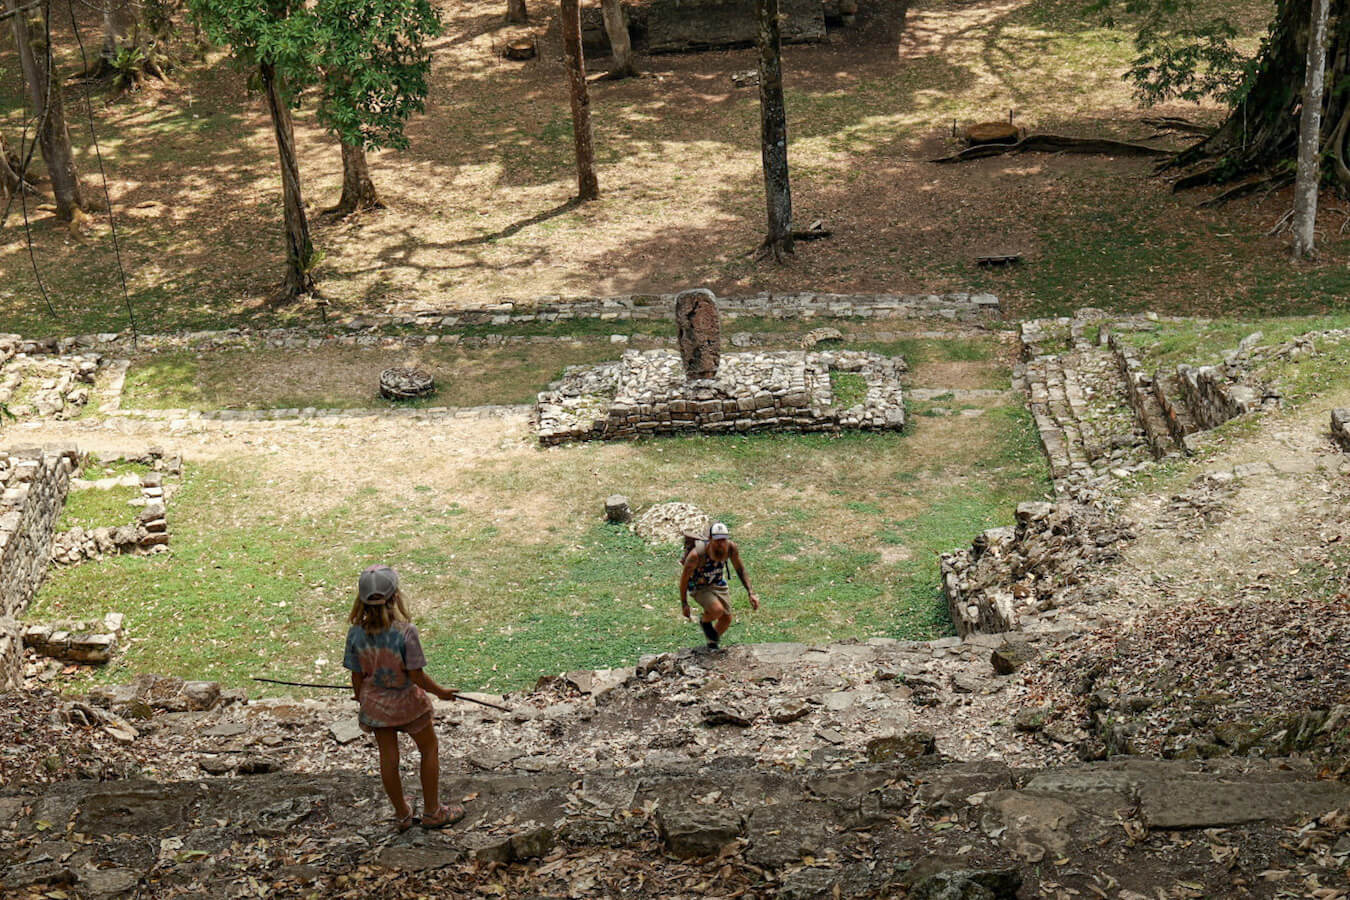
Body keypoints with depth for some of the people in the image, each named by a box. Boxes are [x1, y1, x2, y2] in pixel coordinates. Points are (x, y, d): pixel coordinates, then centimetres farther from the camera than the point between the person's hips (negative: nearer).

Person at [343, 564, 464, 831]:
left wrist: (364, 703, 13)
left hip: (375, 703, 4)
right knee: (429, 750, 18)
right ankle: (432, 812, 27)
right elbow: (416, 676, -21)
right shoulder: (405, 631, -27)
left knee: (388, 757, 17)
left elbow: (357, 677, -4)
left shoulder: (356, 633, -15)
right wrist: (441, 691, -3)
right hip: (407, 701, -4)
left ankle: (402, 815, 30)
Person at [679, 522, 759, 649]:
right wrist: (684, 604, -12)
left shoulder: (730, 547, -26)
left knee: (726, 619, 7)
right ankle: (704, 622, 6)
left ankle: (712, 643, 37)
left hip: (719, 583, 5)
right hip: (699, 586, -5)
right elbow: (684, 578, -20)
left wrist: (751, 593, -13)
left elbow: (740, 569, -7)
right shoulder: (696, 554, -36)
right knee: (717, 610, -30)